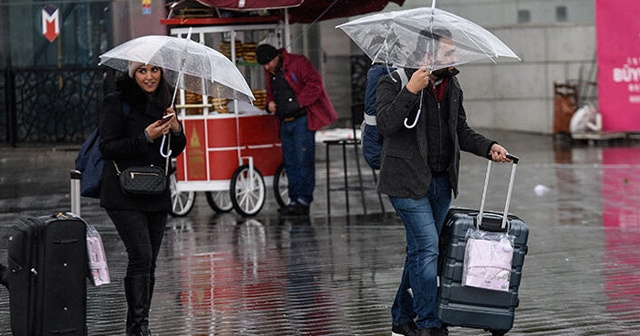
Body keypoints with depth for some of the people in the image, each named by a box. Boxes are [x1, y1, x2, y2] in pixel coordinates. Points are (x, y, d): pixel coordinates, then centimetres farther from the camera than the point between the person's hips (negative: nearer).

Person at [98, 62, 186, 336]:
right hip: (124, 197, -6)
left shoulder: (162, 103, 12)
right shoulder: (116, 102, -7)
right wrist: (146, 137, -21)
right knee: (141, 257, -16)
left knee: (150, 262, 7)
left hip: (156, 196, 6)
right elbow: (107, 147, -13)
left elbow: (174, 151, 16)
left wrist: (176, 131, -6)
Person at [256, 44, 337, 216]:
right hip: (285, 122, 8)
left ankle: (304, 200, -9)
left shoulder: (297, 63, -8)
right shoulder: (270, 72, 15)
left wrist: (299, 103, -17)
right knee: (290, 162, 7)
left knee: (304, 159, -10)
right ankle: (295, 200, 12)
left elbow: (315, 83, -15)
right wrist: (270, 104, 5)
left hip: (302, 119, -8)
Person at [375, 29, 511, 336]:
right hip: (408, 181, -7)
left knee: (419, 250, 13)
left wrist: (489, 147, 4)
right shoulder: (394, 83, -10)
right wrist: (411, 90, -31)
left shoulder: (452, 86, 12)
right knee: (427, 248, -12)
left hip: (441, 182, 7)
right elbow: (385, 124, -23)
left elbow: (461, 130, 20)